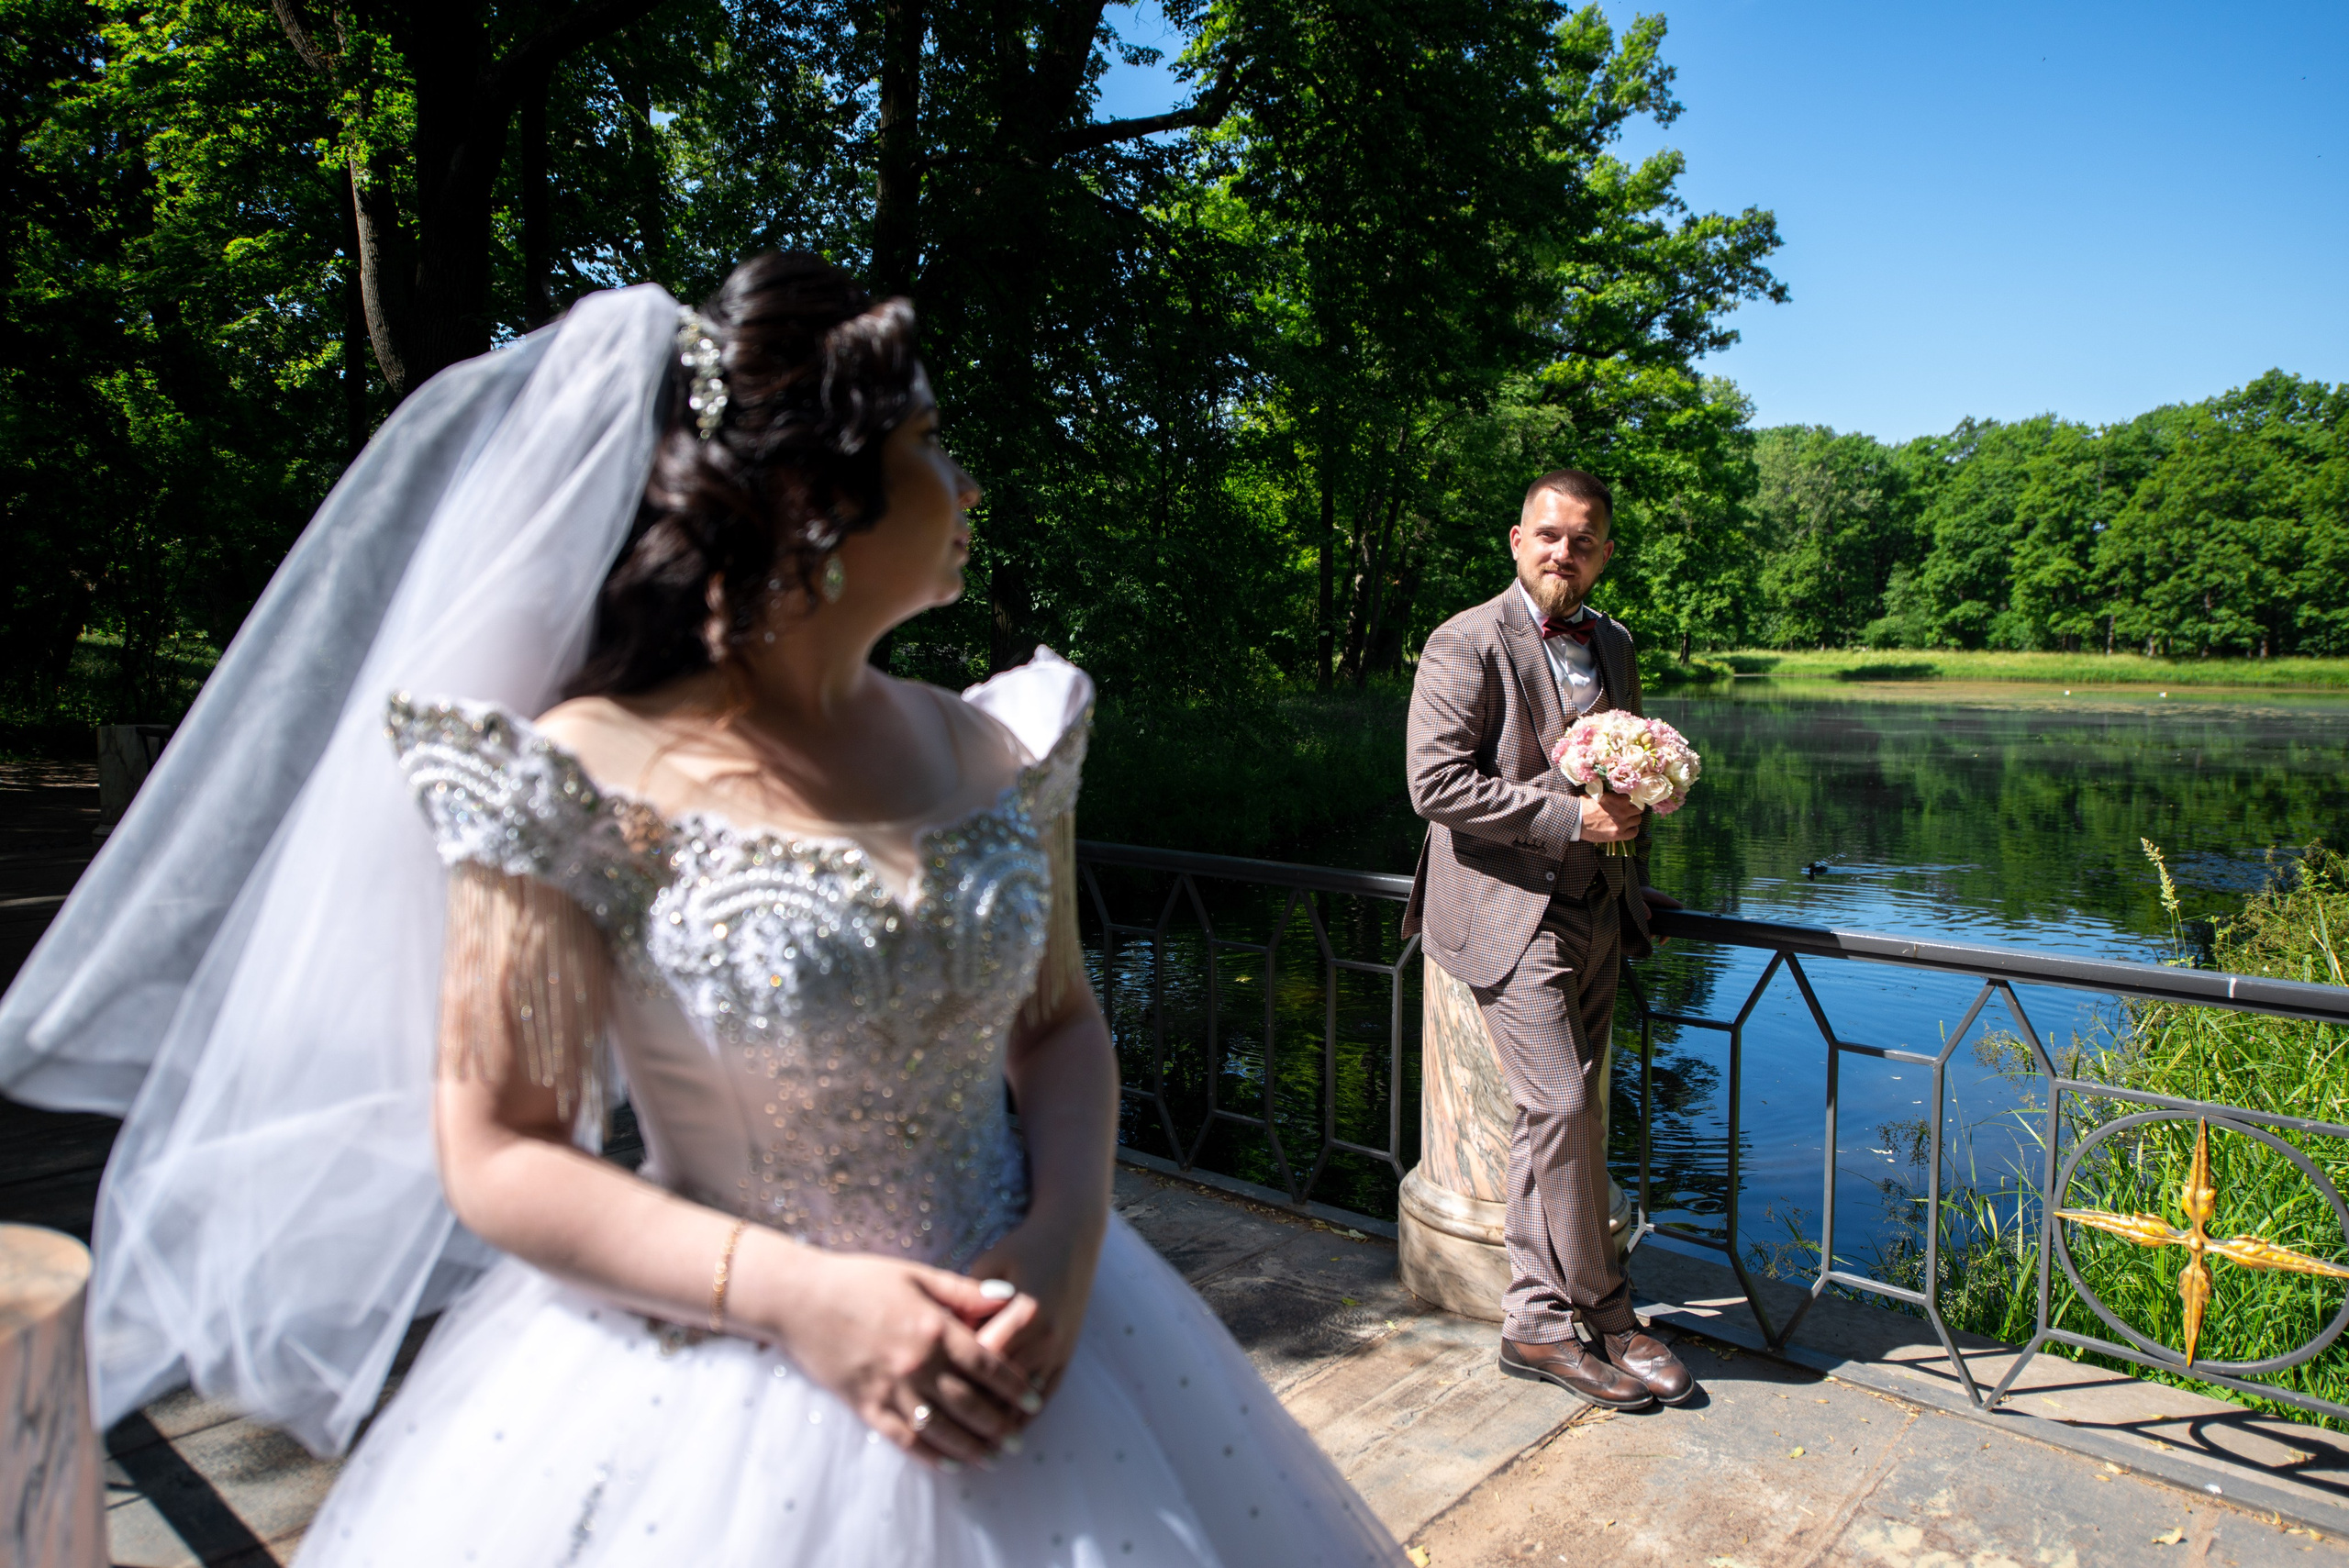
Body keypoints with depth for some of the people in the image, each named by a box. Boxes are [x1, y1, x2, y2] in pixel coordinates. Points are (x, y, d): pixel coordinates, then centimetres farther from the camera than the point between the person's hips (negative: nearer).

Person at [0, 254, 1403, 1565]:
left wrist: (1066, 1237, -11)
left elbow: (1062, 1024, 5)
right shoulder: (588, 783, -15)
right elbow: (495, 1152, -11)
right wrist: (793, 1294, -20)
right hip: (705, 1386, -4)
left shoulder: (998, 747, -1)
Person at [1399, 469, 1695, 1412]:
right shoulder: (1466, 644, -8)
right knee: (1562, 1106, -9)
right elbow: (1436, 783, -16)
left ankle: (1539, 1323, 20)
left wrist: (1631, 870, 17)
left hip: (1595, 914, 7)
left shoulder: (1613, 645, 15)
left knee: (1556, 1119, 10)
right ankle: (1605, 1313, 10)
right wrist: (1570, 815, -18)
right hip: (1510, 912, -7)